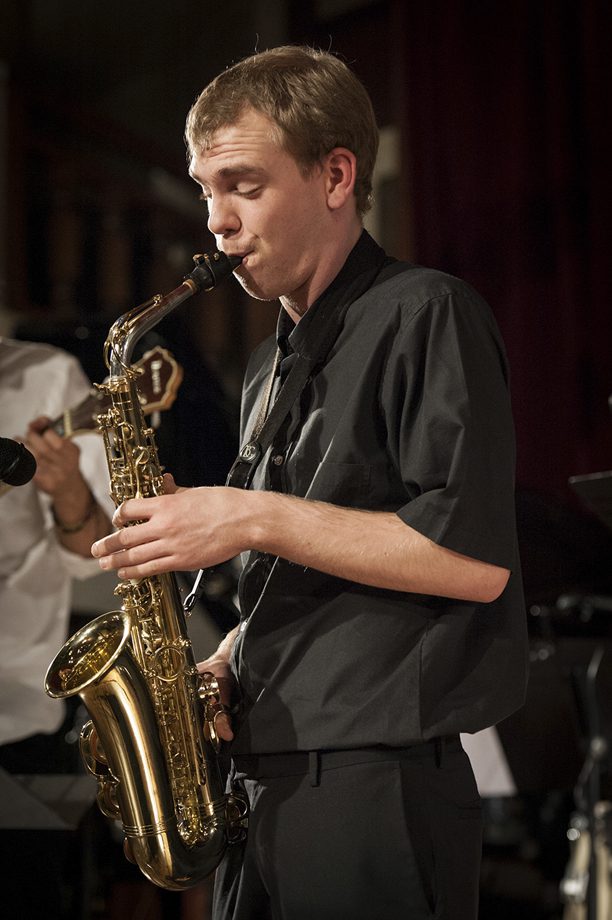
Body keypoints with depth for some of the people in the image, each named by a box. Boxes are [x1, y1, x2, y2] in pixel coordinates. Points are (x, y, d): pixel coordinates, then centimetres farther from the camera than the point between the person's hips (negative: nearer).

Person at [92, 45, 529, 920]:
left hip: (379, 785, -8)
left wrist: (255, 518, -16)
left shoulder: (424, 315, -7)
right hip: (263, 785, 8)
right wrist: (224, 664, 5)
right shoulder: (273, 370, 19)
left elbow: (476, 560, -17)